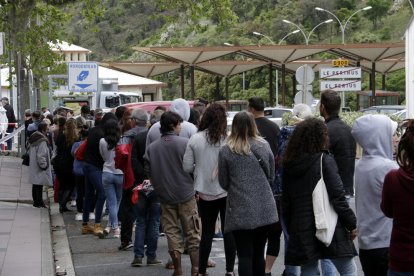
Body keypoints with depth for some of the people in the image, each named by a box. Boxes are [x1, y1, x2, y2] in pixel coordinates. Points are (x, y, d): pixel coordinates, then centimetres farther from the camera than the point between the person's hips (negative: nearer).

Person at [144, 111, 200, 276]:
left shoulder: (151, 148, -1)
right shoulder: (185, 143, -12)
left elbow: (148, 171, 2)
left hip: (165, 196, 3)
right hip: (186, 194, -3)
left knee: (172, 233, 10)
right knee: (192, 233, 6)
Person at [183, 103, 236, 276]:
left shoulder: (195, 139, -7)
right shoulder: (229, 139, -13)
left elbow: (187, 167, -2)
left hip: (205, 192, 2)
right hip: (227, 191, -2)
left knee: (207, 232, 13)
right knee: (229, 231, 10)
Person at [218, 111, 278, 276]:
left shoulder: (225, 151, -5)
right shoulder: (264, 146, 2)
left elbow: (224, 183, 2)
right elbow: (271, 176, 10)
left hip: (240, 211, -3)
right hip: (264, 209, 3)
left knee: (245, 255, 1)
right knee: (258, 254, 13)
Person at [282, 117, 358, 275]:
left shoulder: (289, 165, 9)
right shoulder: (325, 160, -8)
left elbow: (285, 203, 12)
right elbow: (337, 197, -12)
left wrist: (291, 229, 19)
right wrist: (351, 224, -4)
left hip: (301, 231, 5)